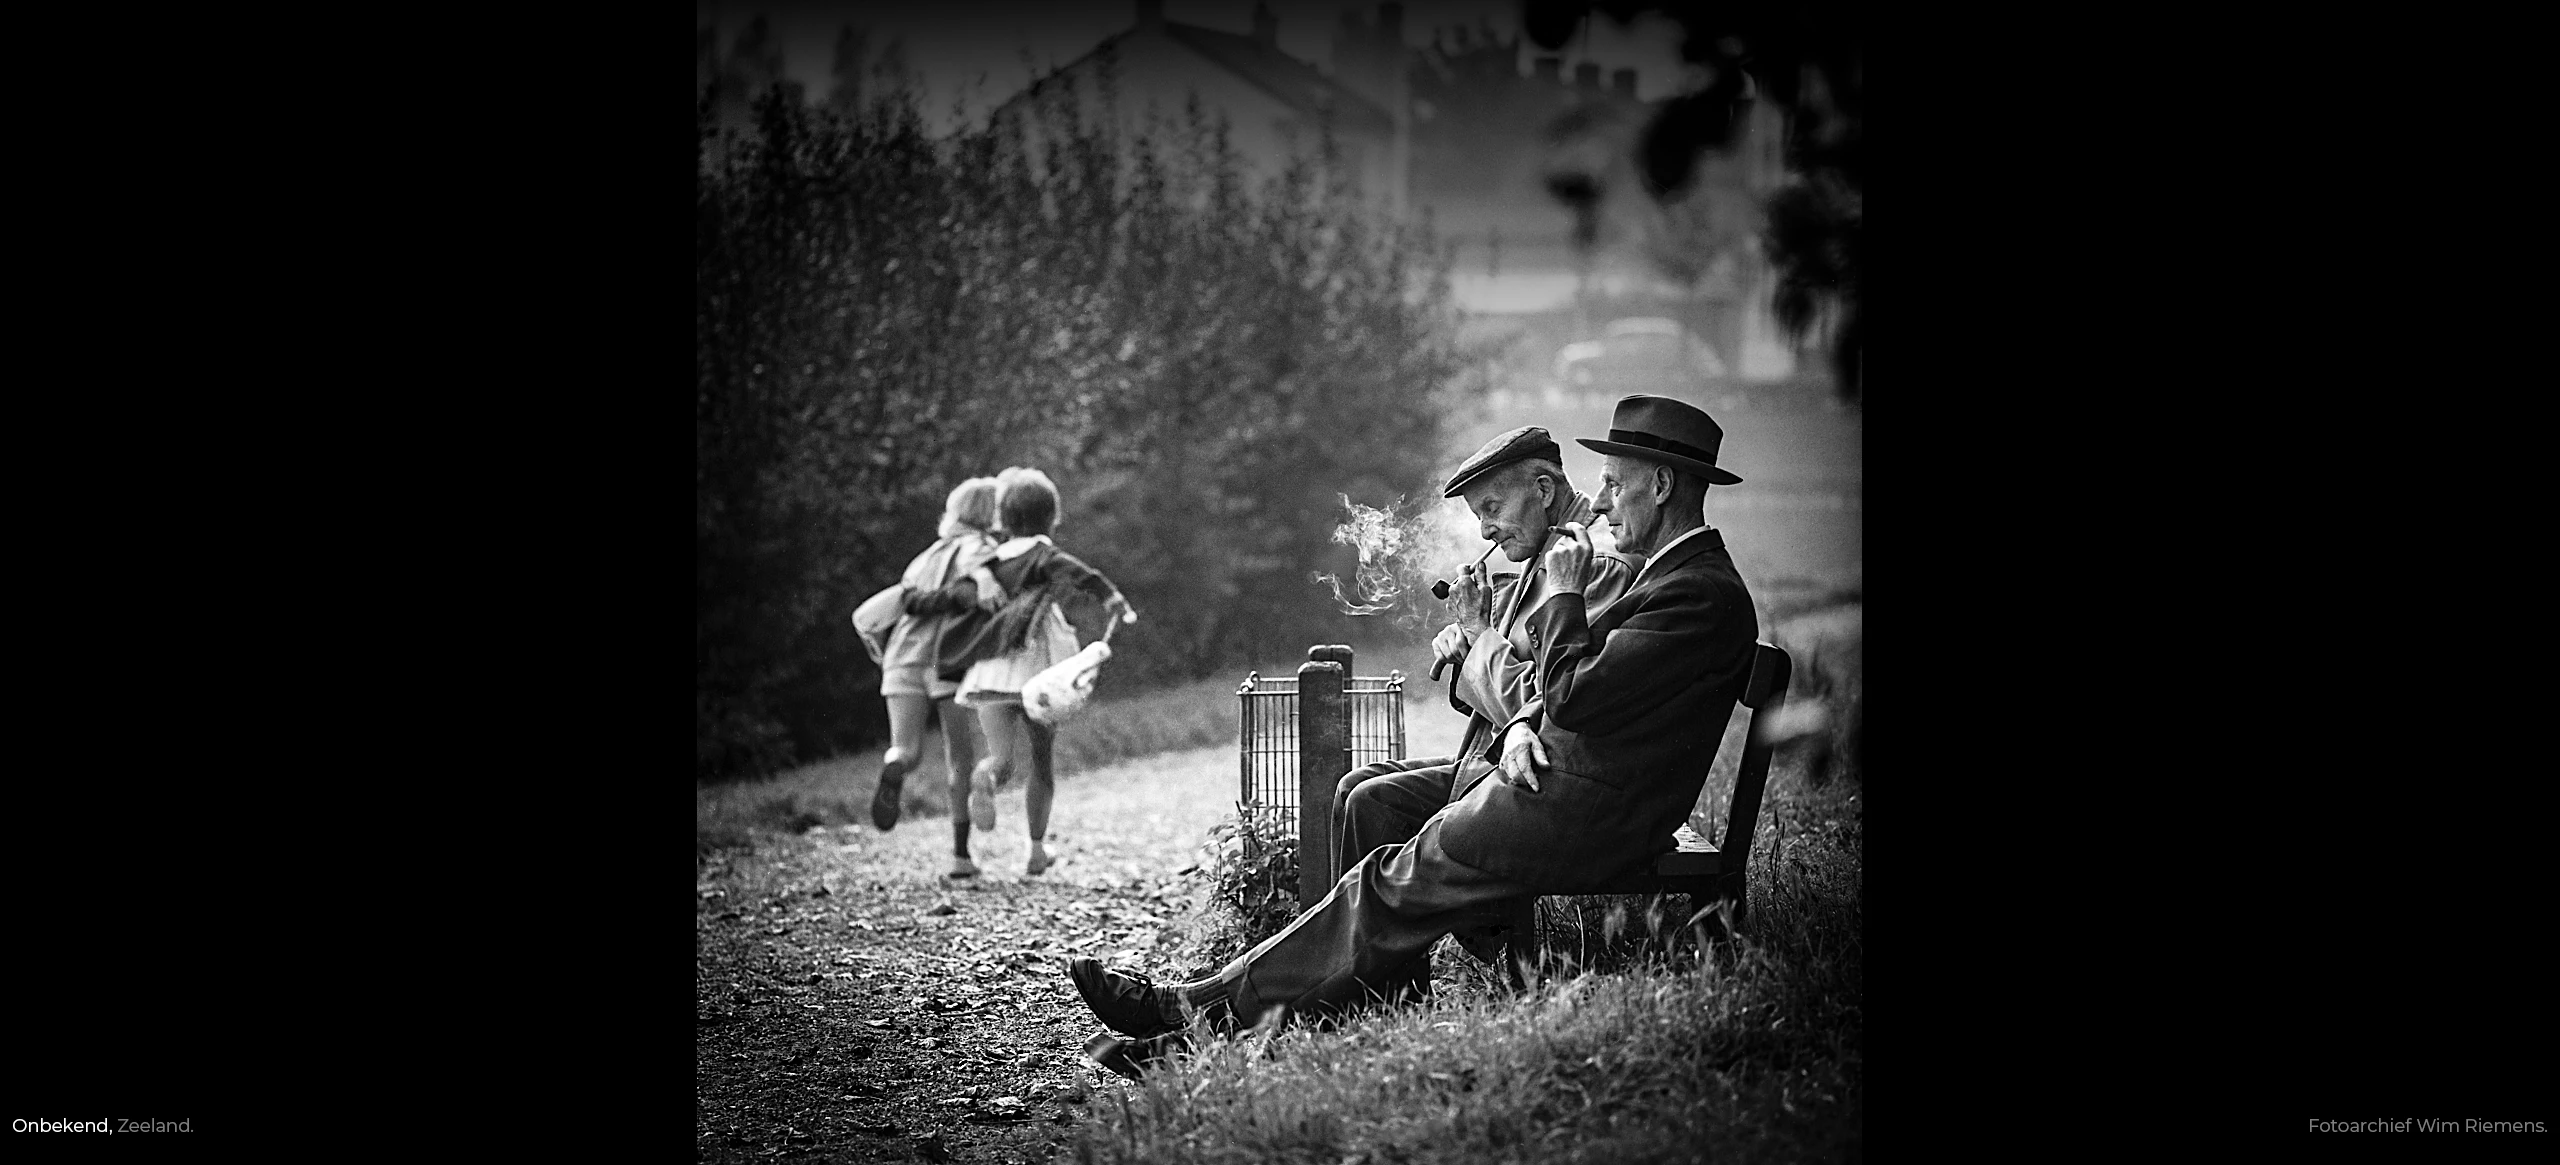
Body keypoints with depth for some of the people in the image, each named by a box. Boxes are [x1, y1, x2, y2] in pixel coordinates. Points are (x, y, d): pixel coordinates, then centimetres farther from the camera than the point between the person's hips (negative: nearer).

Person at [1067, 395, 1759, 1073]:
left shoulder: (1703, 595, -17)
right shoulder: (1670, 575, 18)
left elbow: (1574, 697, -23)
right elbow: (1566, 690, 21)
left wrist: (1564, 595, -9)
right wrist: (1521, 727, 1)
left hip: (1573, 819, -10)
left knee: (1389, 889, -8)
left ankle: (1206, 1006, -1)